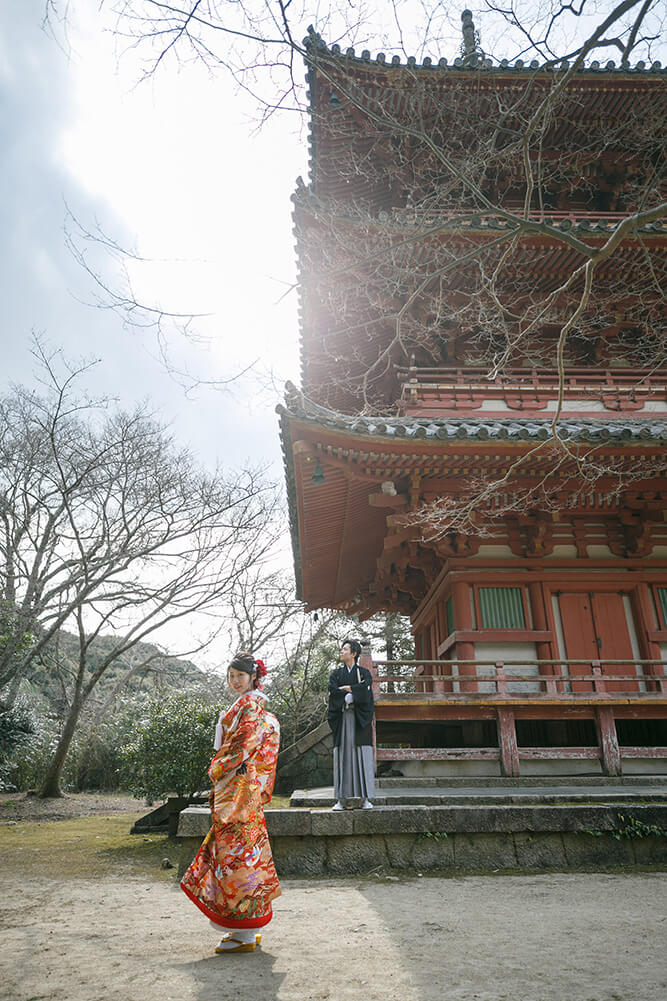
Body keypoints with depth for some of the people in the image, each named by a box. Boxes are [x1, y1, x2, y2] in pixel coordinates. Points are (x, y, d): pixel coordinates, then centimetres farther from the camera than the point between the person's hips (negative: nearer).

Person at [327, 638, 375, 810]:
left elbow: (366, 687, -12)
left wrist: (346, 689, -8)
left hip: (360, 718, -2)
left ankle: (366, 798, -1)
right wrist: (355, 691, -11)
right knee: (342, 756, -2)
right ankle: (342, 799, 0)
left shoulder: (364, 672, 9)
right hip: (342, 718, 2)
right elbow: (332, 690, -5)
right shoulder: (336, 673, 14)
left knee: (362, 757, -5)